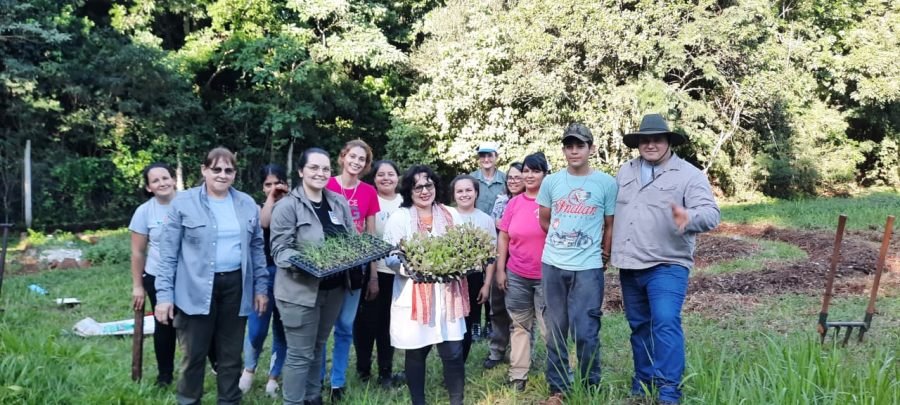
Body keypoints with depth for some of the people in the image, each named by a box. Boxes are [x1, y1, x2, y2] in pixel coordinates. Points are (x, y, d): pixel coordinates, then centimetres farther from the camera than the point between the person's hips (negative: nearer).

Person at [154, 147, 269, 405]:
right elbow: (168, 253, -4)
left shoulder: (247, 205, 7)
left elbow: (257, 248, 13)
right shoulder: (183, 203, -3)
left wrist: (261, 287, 8)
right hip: (196, 290, -3)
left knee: (231, 353, 13)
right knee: (195, 353, 6)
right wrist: (164, 294, -9)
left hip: (235, 287, 3)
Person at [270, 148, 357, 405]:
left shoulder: (339, 203, 7)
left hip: (334, 287, 6)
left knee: (317, 348, 19)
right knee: (300, 354, 0)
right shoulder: (287, 206, -11)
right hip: (300, 289, -6)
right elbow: (279, 249, -14)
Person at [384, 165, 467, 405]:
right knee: (416, 353, 8)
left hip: (446, 293, 2)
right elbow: (389, 256, -5)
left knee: (453, 352, 0)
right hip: (413, 295, -2)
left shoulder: (451, 216, 10)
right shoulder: (399, 218, -1)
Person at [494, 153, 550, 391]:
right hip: (516, 275, 4)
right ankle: (518, 376, 21)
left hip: (546, 275, -3)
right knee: (519, 326, 12)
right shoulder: (514, 203, 4)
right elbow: (503, 238, 8)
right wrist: (500, 269, 5)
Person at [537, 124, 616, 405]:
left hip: (588, 268, -3)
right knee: (555, 331, 10)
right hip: (552, 265, 3)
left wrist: (604, 256, 10)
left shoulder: (607, 183, -3)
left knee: (586, 332, -4)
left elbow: (610, 225, 6)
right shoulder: (551, 182, 4)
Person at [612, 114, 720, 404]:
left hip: (667, 265, -5)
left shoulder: (689, 174, -7)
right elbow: (614, 210, 19)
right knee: (639, 326, 15)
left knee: (666, 323, -19)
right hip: (629, 266, 6)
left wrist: (689, 217, -39)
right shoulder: (625, 171, 11)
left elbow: (711, 214, -17)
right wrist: (611, 249, 14)